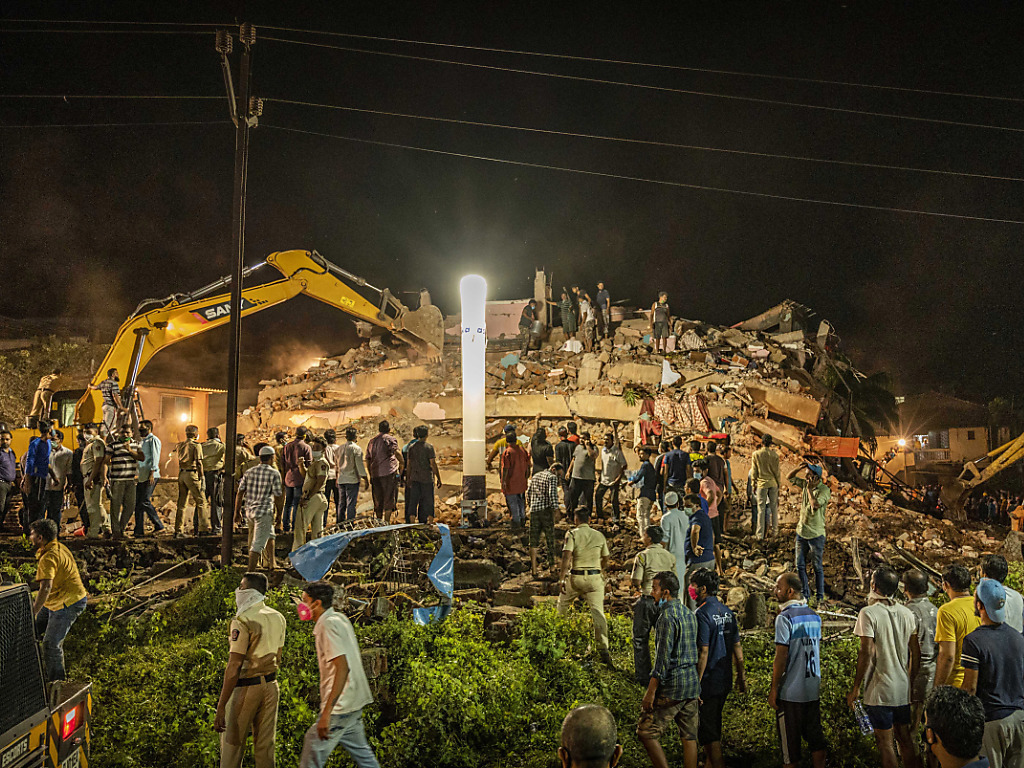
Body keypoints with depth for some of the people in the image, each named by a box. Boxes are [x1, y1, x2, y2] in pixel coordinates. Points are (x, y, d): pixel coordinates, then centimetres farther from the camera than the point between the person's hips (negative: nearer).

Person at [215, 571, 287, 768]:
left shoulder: (243, 621, -17)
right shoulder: (278, 618, 7)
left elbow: (234, 666, -21)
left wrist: (220, 707, -20)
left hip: (246, 687, -7)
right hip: (270, 685, 7)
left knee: (232, 745, 5)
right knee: (265, 745, 12)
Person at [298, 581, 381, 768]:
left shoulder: (329, 625, -17)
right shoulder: (340, 618, 12)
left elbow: (343, 667, -26)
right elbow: (357, 657, 20)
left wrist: (326, 712, -30)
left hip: (340, 704, -10)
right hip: (354, 703, 10)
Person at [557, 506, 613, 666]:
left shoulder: (572, 534, -4)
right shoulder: (599, 535, 7)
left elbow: (567, 556, -16)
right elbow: (606, 558, 16)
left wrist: (562, 578, -15)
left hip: (575, 577, -2)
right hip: (595, 578, 2)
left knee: (562, 604, 23)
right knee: (598, 612, -4)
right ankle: (603, 649, -16)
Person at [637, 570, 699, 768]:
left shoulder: (668, 616, -15)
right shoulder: (689, 614, 13)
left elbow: (663, 657, -19)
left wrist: (651, 691, -17)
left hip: (672, 686, -9)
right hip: (692, 684, 9)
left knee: (646, 733, -1)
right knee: (689, 736, 10)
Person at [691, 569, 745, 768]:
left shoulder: (703, 614, -18)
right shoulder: (727, 612, 7)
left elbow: (703, 652, -22)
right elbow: (737, 647, 11)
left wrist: (696, 684, -19)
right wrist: (741, 676, 19)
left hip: (708, 683, -9)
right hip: (725, 681, 9)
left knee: (707, 734, 0)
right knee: (715, 727, 22)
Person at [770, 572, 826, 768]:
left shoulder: (785, 617, -14)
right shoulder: (814, 616, 8)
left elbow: (781, 656, -16)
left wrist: (773, 689, -10)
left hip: (791, 692, -7)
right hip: (813, 689, 7)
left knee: (790, 741, 3)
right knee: (815, 737, 13)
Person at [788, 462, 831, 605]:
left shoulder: (824, 490, -15)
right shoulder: (805, 484, 4)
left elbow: (815, 505, -31)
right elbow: (789, 477, 12)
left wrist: (809, 489, -22)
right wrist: (800, 467, -3)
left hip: (816, 534, -6)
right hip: (801, 532, 6)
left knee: (817, 567, 4)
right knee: (800, 565, 10)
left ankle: (820, 597, 15)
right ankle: (805, 594, 22)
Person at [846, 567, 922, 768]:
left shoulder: (869, 613, -15)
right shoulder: (907, 613, 4)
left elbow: (867, 653, -18)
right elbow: (916, 652, 8)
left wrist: (855, 688, -11)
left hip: (879, 691, -6)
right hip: (903, 688, 6)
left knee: (885, 741, 3)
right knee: (904, 737, 16)